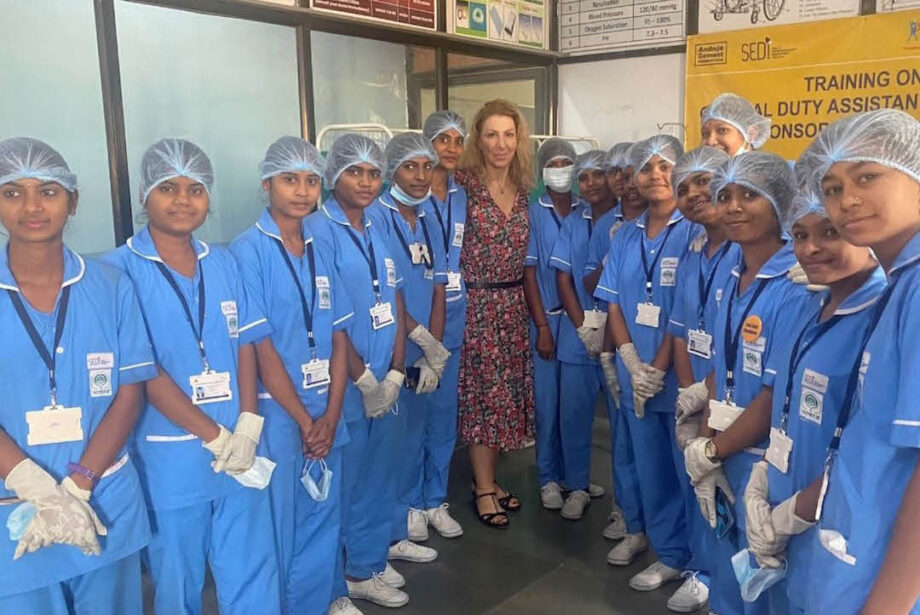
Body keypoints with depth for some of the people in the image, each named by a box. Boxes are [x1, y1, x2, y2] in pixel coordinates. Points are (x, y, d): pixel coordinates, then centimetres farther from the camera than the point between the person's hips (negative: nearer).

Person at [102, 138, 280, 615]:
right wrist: (216, 437, -12)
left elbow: (245, 346, 6)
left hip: (239, 451, 4)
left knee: (252, 575, 11)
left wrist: (248, 428, -7)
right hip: (170, 457, -3)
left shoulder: (224, 264, 7)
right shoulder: (120, 270, -8)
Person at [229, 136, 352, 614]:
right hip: (276, 413, -5)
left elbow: (338, 337, 6)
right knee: (276, 528, 7)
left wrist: (331, 414, -3)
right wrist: (304, 420, -10)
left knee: (323, 519, 15)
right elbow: (260, 348, -13)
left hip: (324, 413, 6)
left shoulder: (320, 250, 8)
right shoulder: (247, 252, -10)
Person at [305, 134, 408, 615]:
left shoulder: (379, 231, 10)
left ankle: (368, 567, 35)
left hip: (384, 381, 7)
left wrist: (395, 372, 0)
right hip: (342, 383, -6)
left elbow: (395, 305, 9)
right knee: (339, 484, 5)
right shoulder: (318, 230, -11)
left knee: (378, 476, 16)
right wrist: (363, 379, -12)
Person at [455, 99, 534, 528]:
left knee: (508, 392, 11)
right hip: (477, 304, -5)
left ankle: (489, 479, 27)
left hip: (514, 303, 6)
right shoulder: (463, 184, -11)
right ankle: (483, 489, 16)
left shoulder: (525, 189, 6)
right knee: (484, 393, 2)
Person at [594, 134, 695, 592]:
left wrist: (658, 369, -14)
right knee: (647, 461, 18)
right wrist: (634, 365, -7)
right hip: (634, 375, 5)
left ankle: (675, 552, 24)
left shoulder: (694, 232, -9)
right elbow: (614, 304, 6)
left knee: (680, 463, 8)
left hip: (678, 374, -4)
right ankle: (650, 530, 38)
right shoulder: (624, 237, 7)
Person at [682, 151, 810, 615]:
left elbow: (777, 395, -20)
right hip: (723, 455, 6)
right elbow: (718, 373, 7)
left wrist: (709, 451, -11)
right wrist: (706, 450, -1)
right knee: (726, 575, 21)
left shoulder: (795, 287, -19)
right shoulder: (733, 279, 5)